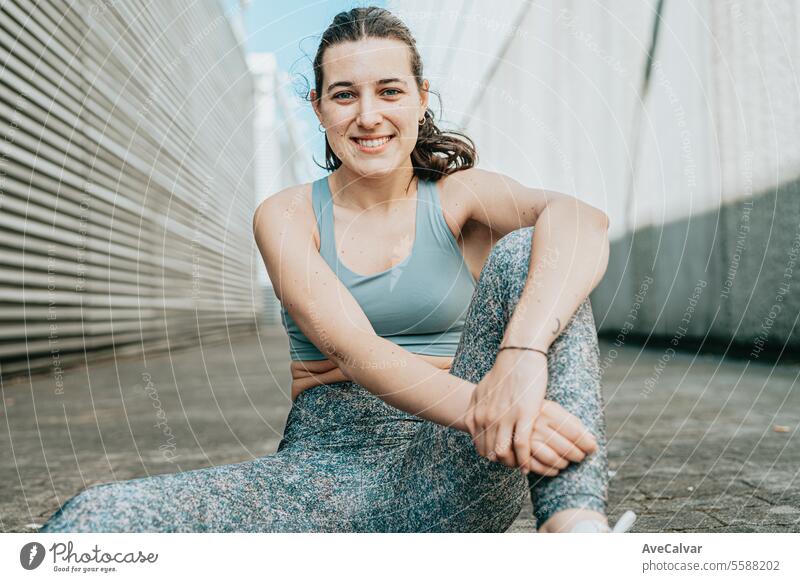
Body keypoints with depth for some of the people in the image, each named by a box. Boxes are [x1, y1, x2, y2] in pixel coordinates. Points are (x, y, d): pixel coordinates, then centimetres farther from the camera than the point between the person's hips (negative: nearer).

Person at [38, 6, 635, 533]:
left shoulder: (459, 195, 3)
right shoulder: (285, 217, 3)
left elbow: (581, 219, -20)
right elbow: (354, 351, -14)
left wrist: (523, 354, -41)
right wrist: (482, 408, -33)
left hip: (458, 476, 0)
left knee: (524, 252, -23)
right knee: (95, 519, -23)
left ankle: (576, 523, -32)